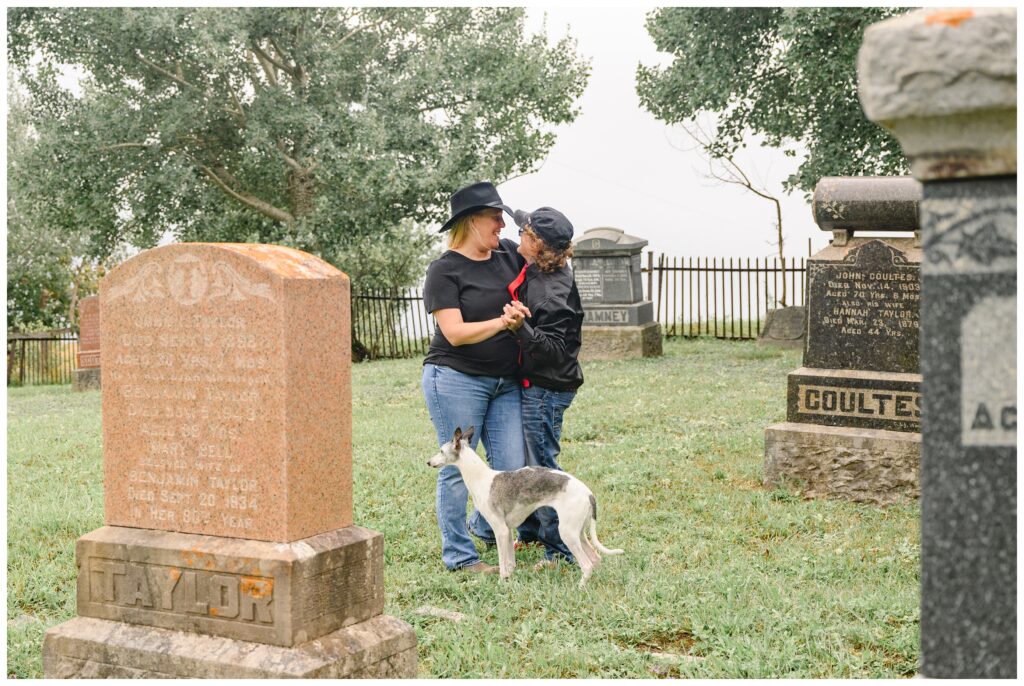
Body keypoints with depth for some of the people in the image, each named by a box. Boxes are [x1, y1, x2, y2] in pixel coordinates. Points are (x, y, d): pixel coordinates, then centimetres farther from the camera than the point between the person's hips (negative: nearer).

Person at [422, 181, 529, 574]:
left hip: (504, 383, 6)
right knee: (458, 469, 0)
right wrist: (500, 323, -28)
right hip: (456, 379, -6)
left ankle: (484, 527, 31)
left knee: (513, 468, 4)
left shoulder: (508, 254, 8)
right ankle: (458, 555, 11)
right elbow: (455, 333, -16)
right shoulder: (445, 270, -8)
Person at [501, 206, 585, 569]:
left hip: (545, 389, -10)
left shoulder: (552, 293, -26)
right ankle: (531, 532, 36)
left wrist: (520, 327, -40)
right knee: (525, 459, 21)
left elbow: (554, 349, -30)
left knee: (542, 465, -3)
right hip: (534, 385, 10)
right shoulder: (535, 271, 2)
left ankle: (562, 550, 7)